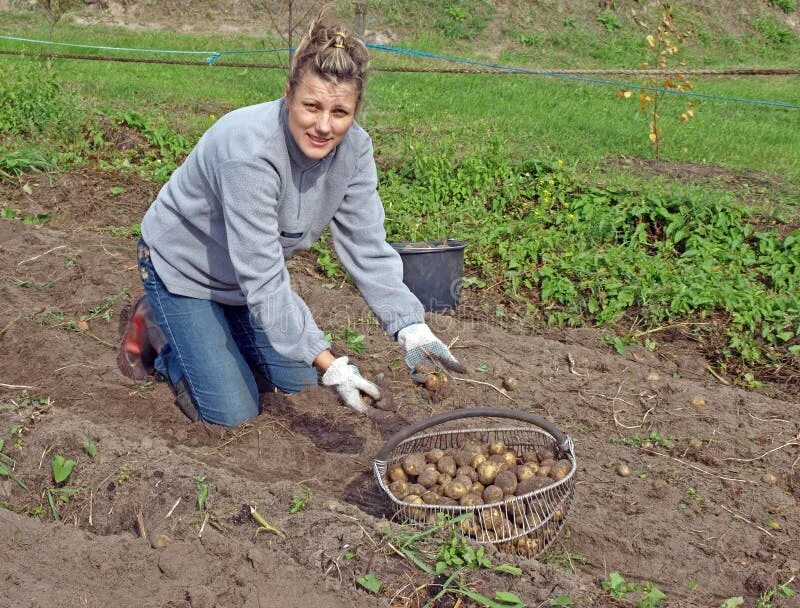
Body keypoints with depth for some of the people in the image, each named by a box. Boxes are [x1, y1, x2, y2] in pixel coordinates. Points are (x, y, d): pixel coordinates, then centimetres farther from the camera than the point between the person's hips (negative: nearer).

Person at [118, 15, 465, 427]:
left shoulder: (353, 148, -20)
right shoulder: (250, 150, -39)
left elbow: (367, 248, -19)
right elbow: (262, 279, -37)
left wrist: (412, 328, -32)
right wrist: (328, 364, -41)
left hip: (245, 276, 6)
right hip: (182, 266, -6)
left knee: (296, 380, 13)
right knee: (233, 412, -5)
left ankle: (212, 326, 30)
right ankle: (155, 329, 17)